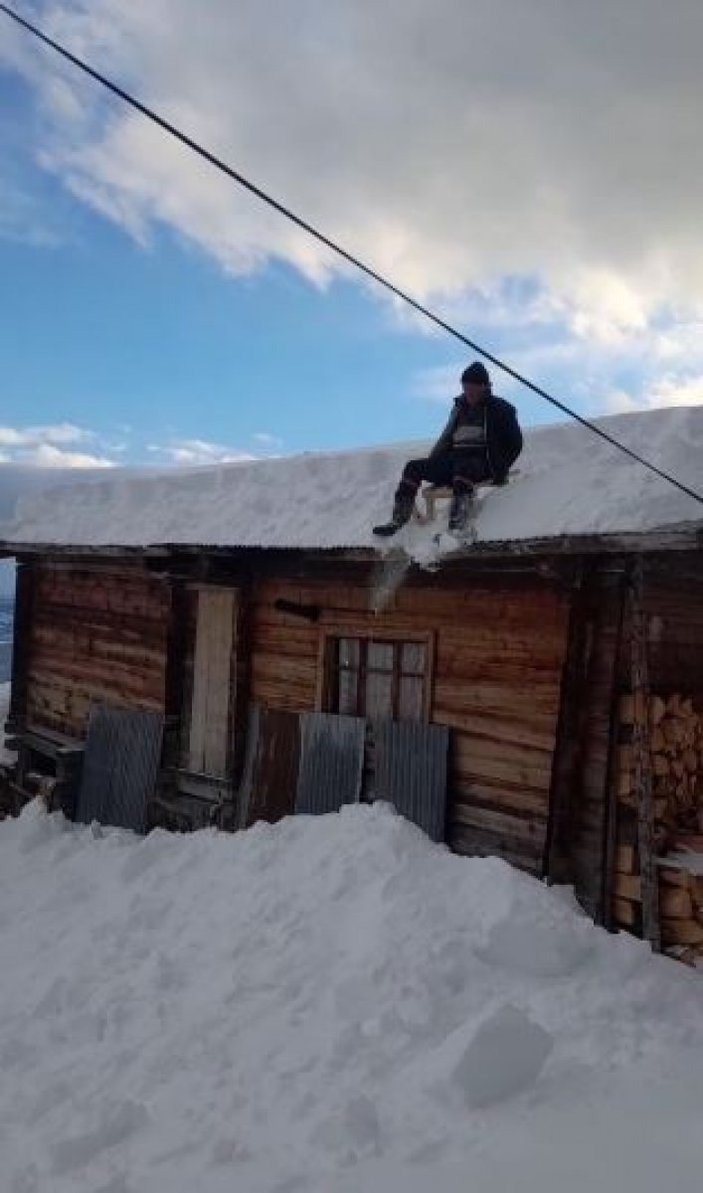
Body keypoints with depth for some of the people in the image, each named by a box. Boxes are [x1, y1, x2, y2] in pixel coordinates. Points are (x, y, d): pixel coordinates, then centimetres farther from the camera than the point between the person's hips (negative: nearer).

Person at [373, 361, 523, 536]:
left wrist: (500, 470, -9)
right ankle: (398, 520, -17)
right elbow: (447, 438, 25)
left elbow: (515, 443, 2)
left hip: (481, 462, -6)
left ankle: (456, 526, -55)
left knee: (463, 467, -41)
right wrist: (430, 464, 11)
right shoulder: (460, 408, 19)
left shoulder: (499, 409, 3)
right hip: (454, 459, 7)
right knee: (414, 467, -10)